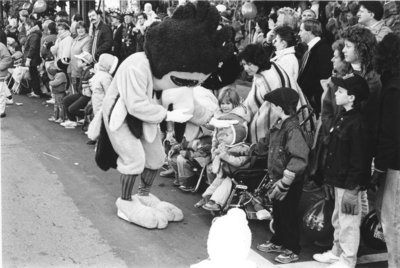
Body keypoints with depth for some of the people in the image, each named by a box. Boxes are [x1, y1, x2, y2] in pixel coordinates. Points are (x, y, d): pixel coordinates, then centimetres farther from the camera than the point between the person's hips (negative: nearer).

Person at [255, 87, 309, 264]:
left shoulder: (293, 129, -25)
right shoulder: (278, 125, 4)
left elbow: (299, 158, -31)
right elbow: (267, 143, 23)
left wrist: (284, 183, -30)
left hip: (290, 182, -9)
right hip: (278, 178, 9)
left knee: (288, 215, 4)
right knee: (277, 213, 21)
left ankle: (292, 250, 19)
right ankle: (277, 242, 38)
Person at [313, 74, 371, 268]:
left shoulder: (357, 123, -20)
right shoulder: (342, 118, 9)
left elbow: (358, 160, -21)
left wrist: (351, 190, -21)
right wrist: (329, 178, 19)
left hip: (349, 184, -10)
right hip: (339, 181, 10)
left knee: (348, 223, 3)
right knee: (338, 220, 21)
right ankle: (336, 252, 36)